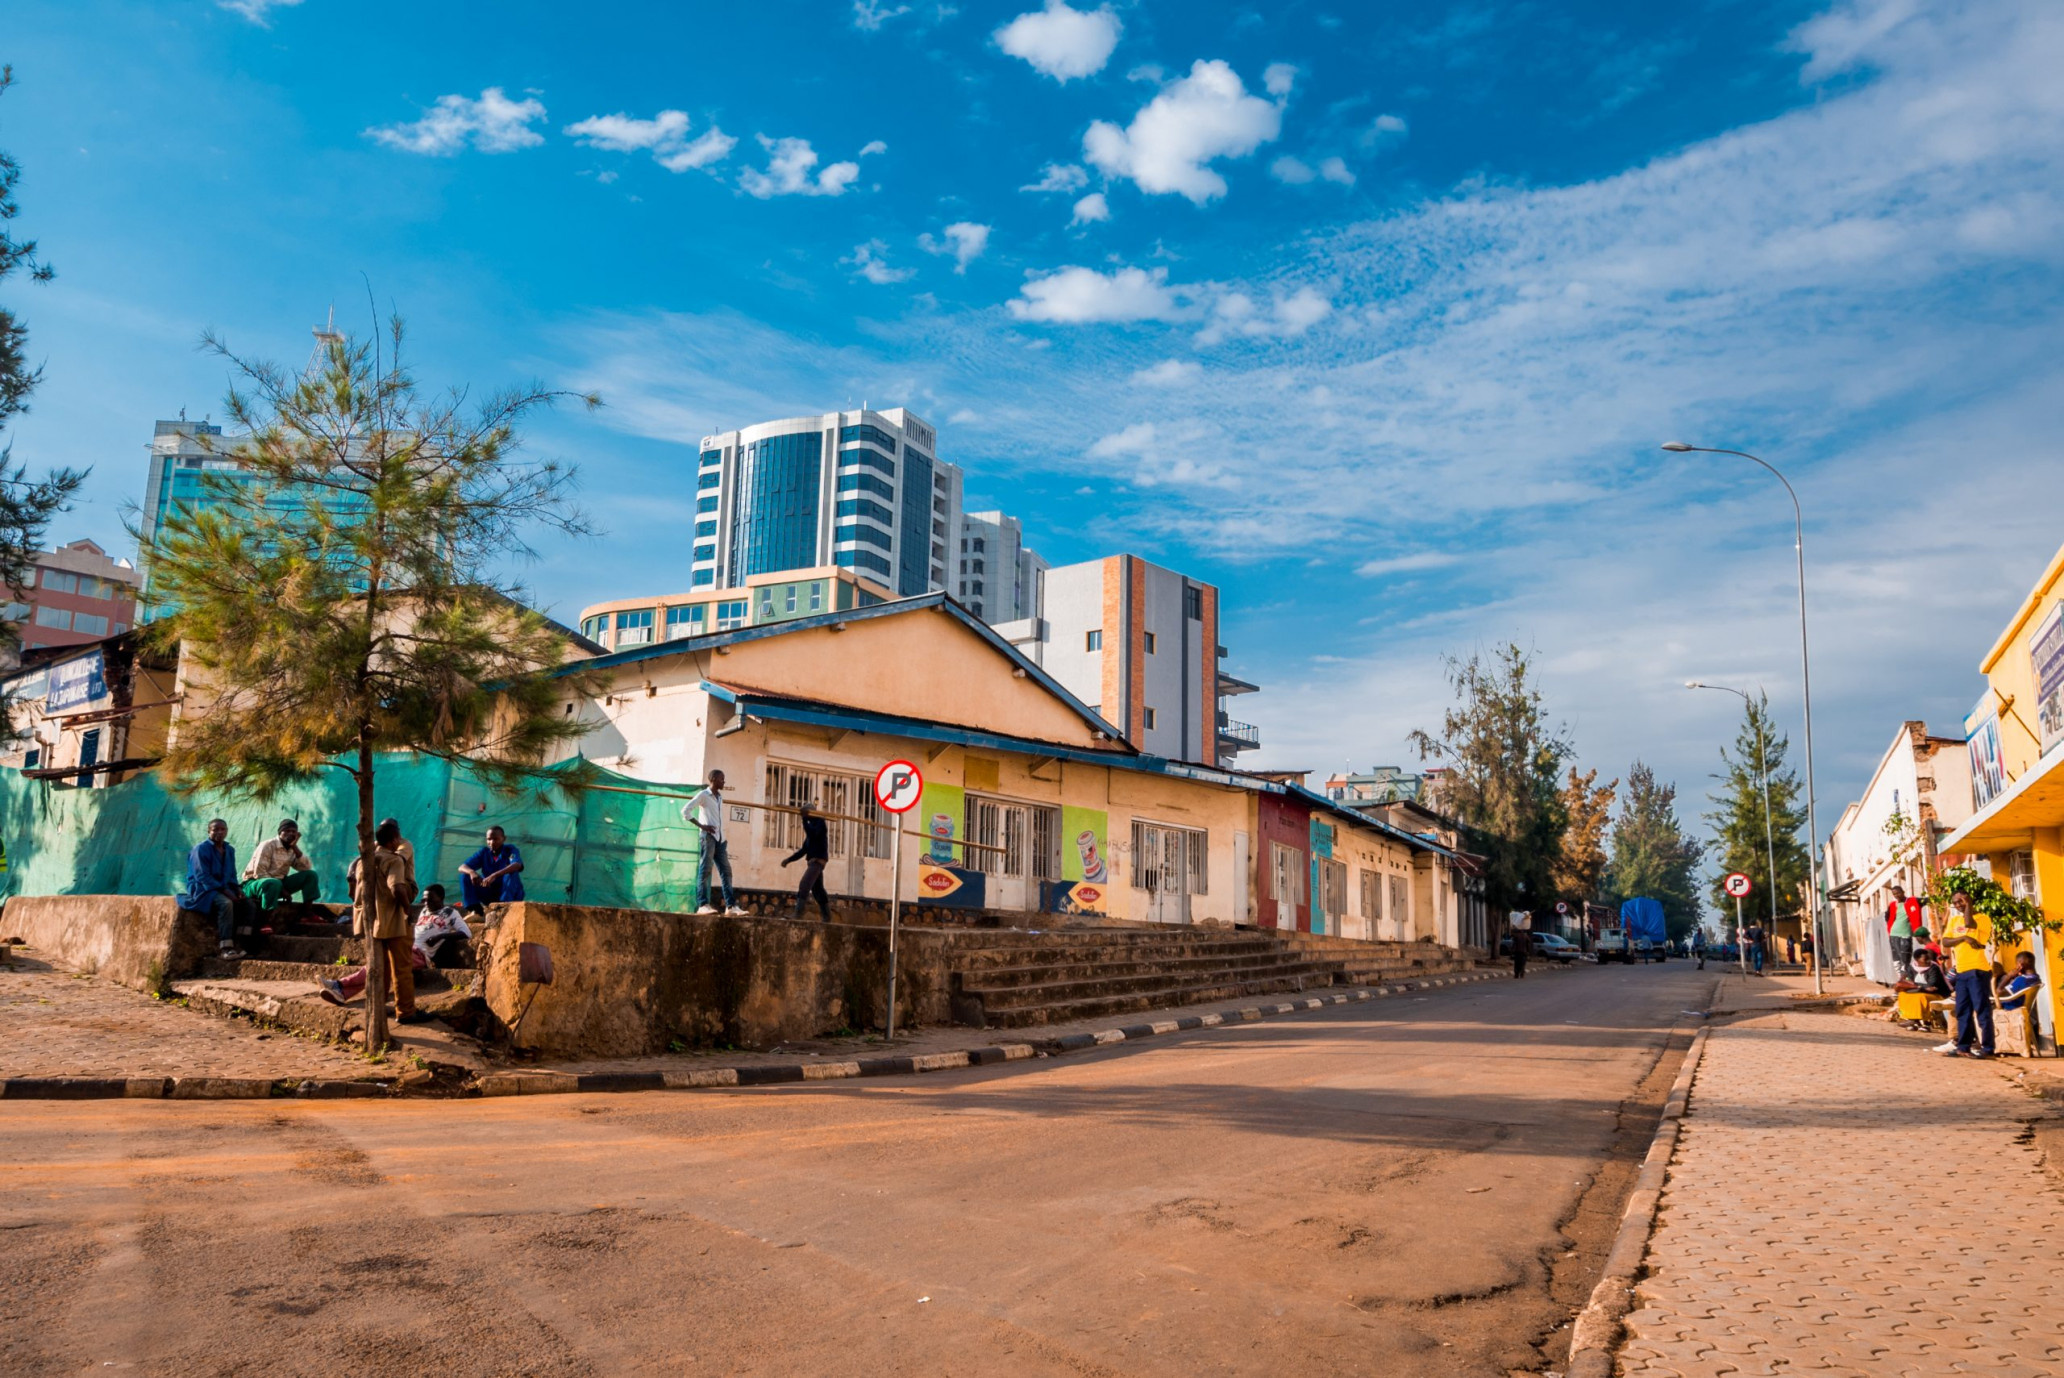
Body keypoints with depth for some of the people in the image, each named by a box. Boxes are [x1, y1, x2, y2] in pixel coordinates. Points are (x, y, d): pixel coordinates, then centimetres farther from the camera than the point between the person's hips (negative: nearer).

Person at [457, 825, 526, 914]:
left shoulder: (510, 850, -8)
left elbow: (517, 865, -32)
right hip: (489, 894, 4)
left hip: (510, 893, -4)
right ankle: (475, 909, -19)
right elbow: (461, 868, -8)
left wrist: (494, 875, -46)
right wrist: (471, 872, -33)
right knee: (464, 875, -12)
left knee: (512, 873, -32)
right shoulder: (484, 852, 2)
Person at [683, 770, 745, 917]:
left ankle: (731, 906, 2)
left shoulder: (720, 797, 21)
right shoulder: (703, 795, -1)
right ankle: (702, 905, -14)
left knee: (726, 871, 3)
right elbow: (685, 810, -9)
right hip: (708, 836, -7)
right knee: (705, 870, -11)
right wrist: (701, 825, -13)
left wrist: (725, 842, 15)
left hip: (719, 838, 7)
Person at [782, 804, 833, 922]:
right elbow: (804, 849, 22)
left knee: (804, 886, -19)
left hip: (817, 860, -10)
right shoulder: (812, 825, 23)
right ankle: (827, 917, 13)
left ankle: (797, 915, -26)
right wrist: (788, 859, 16)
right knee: (818, 890, 10)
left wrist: (805, 819, -18)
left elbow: (812, 834, -24)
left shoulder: (819, 822, -2)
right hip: (814, 861, 10)